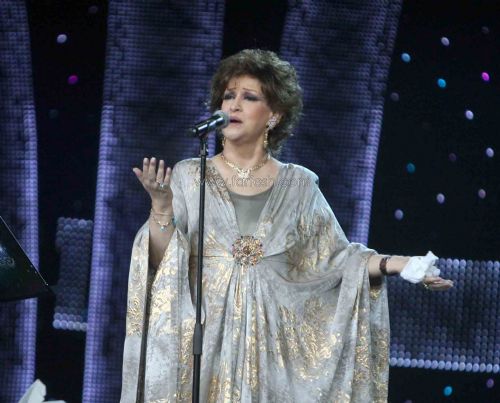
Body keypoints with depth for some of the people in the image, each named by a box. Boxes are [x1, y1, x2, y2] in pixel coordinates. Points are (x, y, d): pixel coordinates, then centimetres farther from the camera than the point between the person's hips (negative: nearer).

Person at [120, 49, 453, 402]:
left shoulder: (298, 185, 6)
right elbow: (163, 262, -4)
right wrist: (161, 205, -20)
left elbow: (332, 259, 6)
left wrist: (392, 263, -7)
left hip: (272, 344, 1)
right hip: (205, 338, -1)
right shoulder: (188, 176, 3)